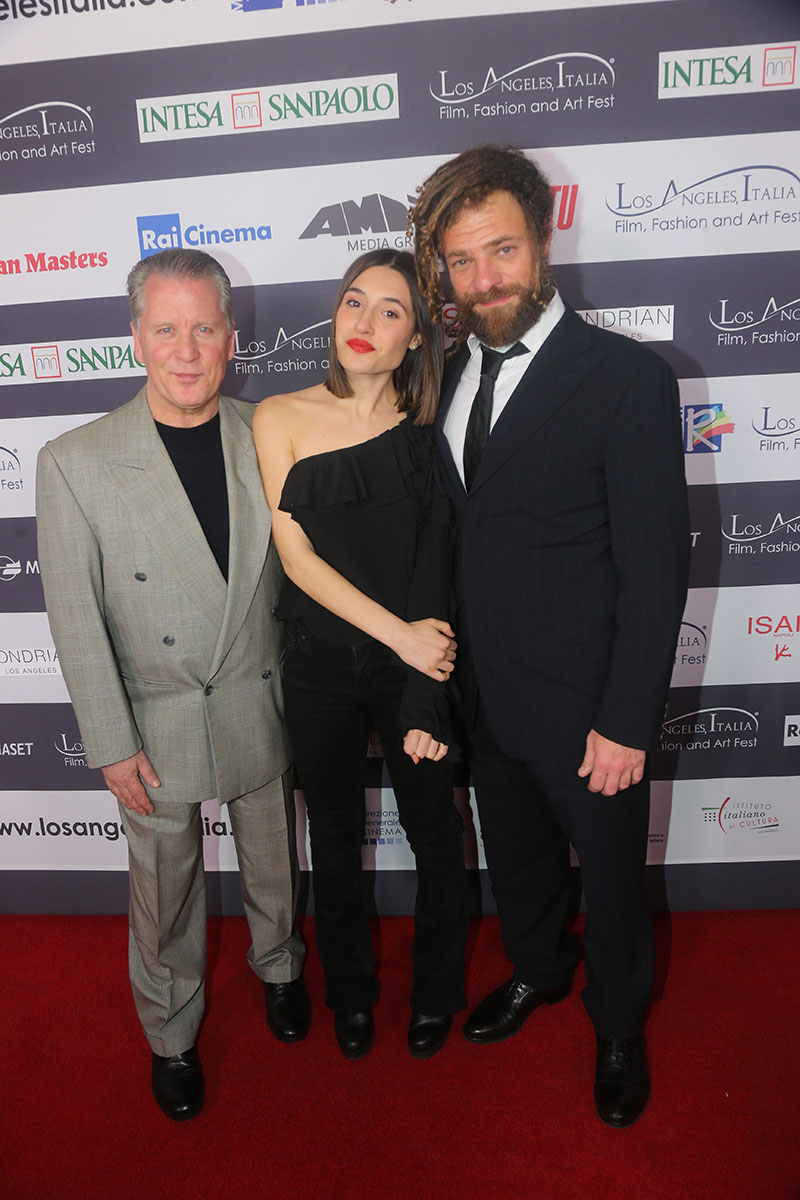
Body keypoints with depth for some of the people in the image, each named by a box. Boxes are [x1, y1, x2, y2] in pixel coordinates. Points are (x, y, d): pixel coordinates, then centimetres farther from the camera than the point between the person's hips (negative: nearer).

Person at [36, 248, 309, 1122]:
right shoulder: (73, 462, -13)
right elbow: (76, 618, -10)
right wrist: (112, 744, -9)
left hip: (262, 711, 2)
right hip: (158, 725, -2)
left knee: (274, 866, 22)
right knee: (165, 896, 17)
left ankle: (278, 967, 54)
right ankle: (170, 1037, 45)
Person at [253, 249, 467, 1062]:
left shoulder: (425, 429, -4)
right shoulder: (280, 419, -5)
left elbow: (434, 575, -8)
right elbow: (296, 557, -10)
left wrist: (424, 704, -13)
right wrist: (399, 633, -16)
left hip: (414, 665, 0)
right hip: (320, 667, 0)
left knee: (433, 835, 14)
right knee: (335, 840, 18)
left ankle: (436, 990, 42)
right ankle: (349, 993, 44)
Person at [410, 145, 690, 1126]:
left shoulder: (627, 376, -16)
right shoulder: (451, 373, 3)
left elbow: (655, 568, -16)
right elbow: (457, 527, 6)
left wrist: (627, 722, -16)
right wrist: (445, 665, 5)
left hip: (583, 706, -5)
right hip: (485, 693, 5)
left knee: (610, 879, 17)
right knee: (515, 858, 26)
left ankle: (619, 1027, 47)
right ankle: (538, 970, 56)